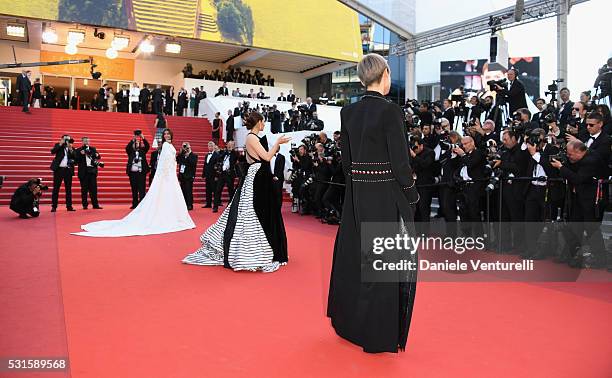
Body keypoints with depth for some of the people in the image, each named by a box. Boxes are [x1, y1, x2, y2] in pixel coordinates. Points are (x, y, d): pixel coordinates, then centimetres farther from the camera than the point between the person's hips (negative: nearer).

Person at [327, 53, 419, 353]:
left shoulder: (348, 112, 5)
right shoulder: (390, 110, -14)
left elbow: (345, 159, 9)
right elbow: (400, 161, -15)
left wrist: (356, 185, 17)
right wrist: (412, 196, -4)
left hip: (356, 194, 7)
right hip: (386, 195, -7)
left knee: (354, 256, 18)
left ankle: (349, 323, 36)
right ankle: (379, 334, 16)